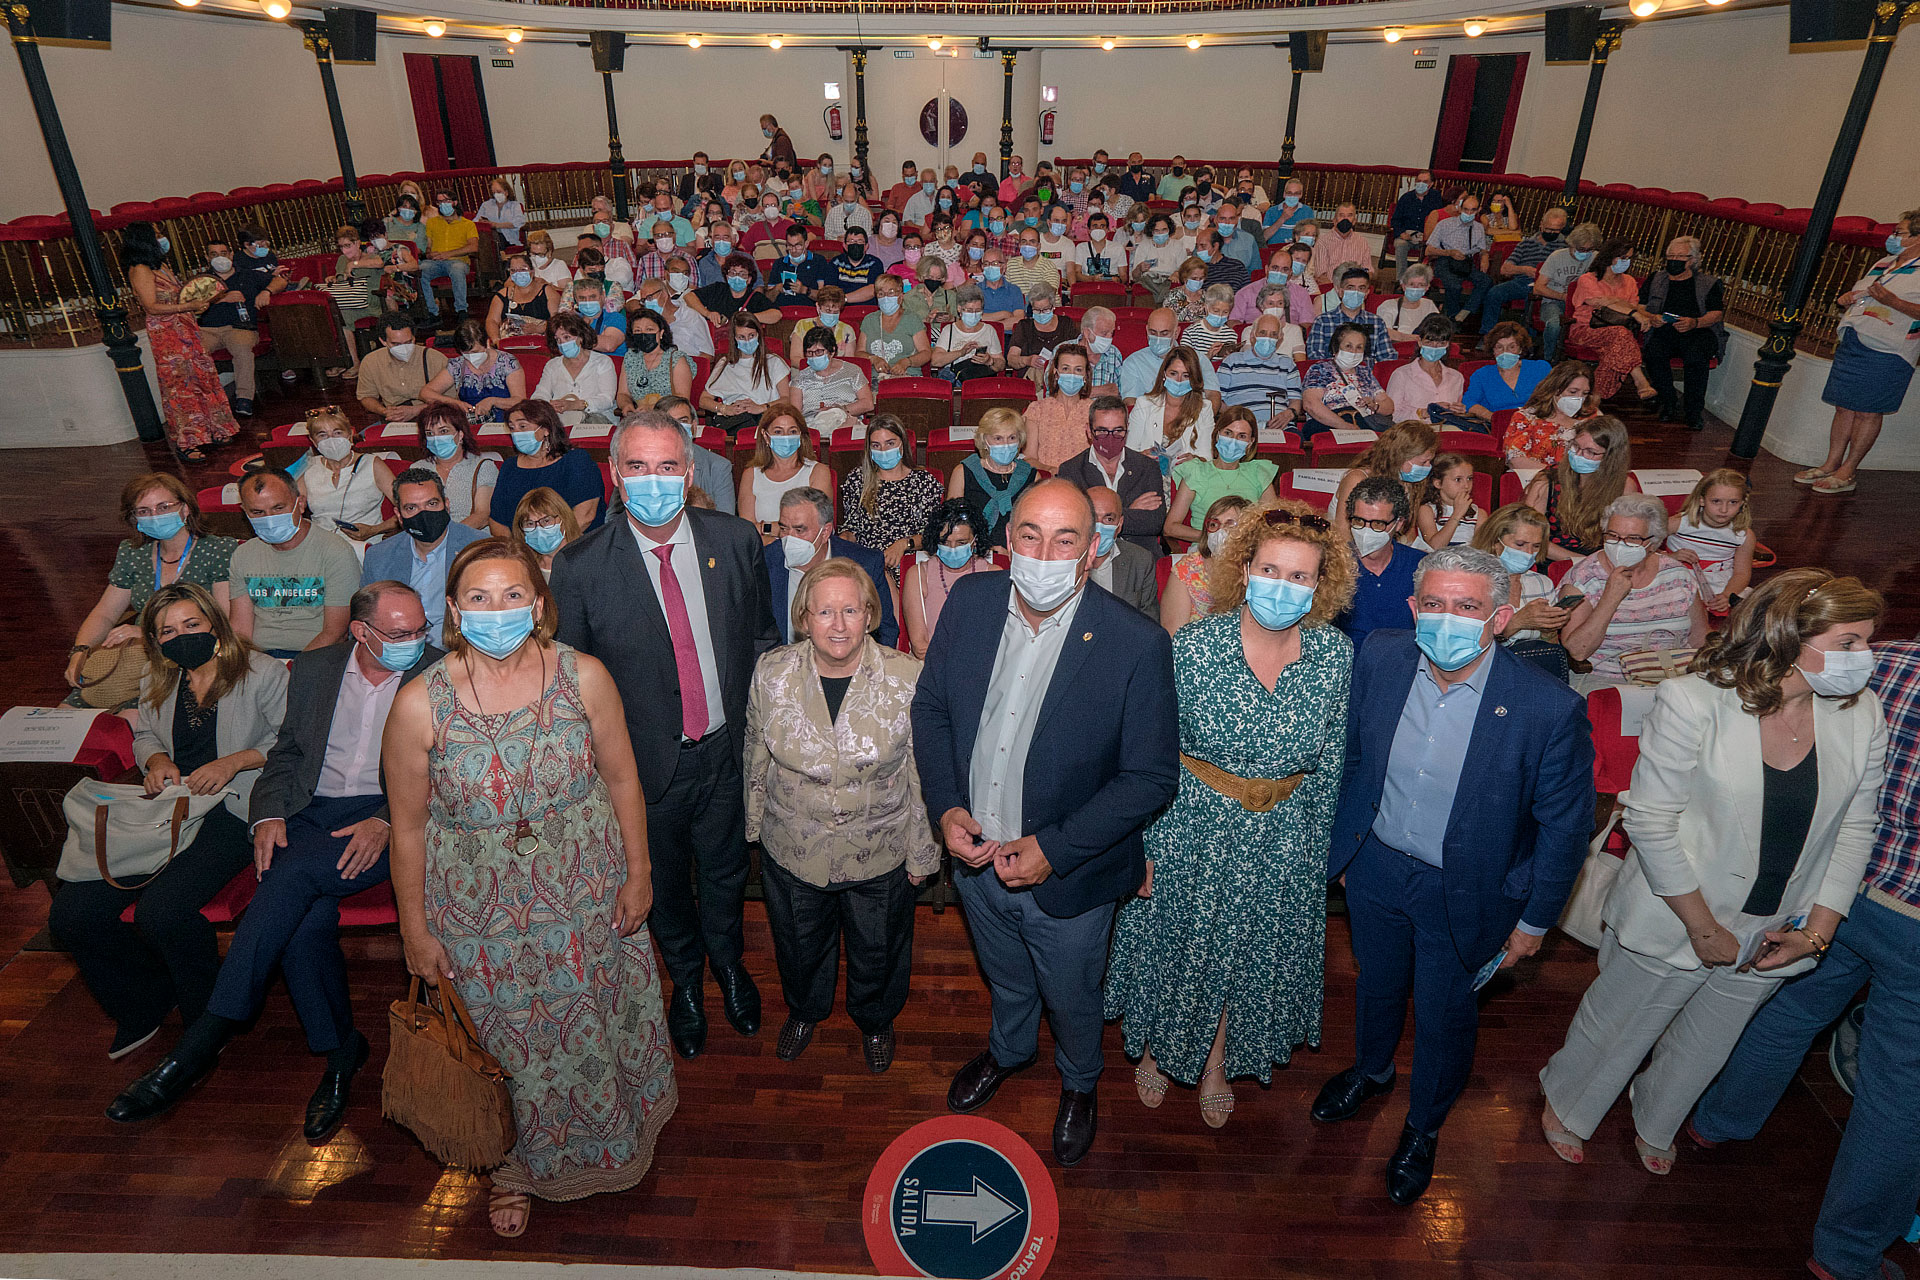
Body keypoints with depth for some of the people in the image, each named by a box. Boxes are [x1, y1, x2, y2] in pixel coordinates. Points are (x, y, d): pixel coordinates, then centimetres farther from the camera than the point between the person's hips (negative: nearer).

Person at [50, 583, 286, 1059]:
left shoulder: (262, 673, -3)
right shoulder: (156, 681, 15)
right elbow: (144, 736, 27)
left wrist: (235, 761, -16)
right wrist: (156, 759, 4)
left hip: (228, 810, -7)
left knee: (160, 911, -27)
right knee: (69, 915, -7)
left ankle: (209, 1019, -1)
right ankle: (146, 1002, 17)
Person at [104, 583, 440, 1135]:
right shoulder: (312, 669, 13)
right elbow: (285, 752, 17)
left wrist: (384, 822, -16)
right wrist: (268, 814, -2)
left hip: (389, 821, -3)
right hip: (307, 815, 4)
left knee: (294, 872, -30)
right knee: (306, 917, -24)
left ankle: (205, 1040, -20)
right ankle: (339, 1049, -5)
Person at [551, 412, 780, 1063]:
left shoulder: (737, 541, -9)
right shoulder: (580, 567, -16)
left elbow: (763, 639, 3)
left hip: (728, 750, 2)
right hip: (647, 763, -1)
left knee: (727, 870, 23)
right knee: (665, 881, 22)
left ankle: (728, 962, 56)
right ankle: (686, 979, 53)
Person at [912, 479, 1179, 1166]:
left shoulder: (1137, 645, -25)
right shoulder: (969, 602, -12)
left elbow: (1152, 776, -18)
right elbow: (931, 709, 0)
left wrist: (1053, 848, -23)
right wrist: (946, 807, -12)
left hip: (1066, 877, -3)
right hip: (975, 853, 4)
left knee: (1071, 999, 24)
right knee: (1005, 979, 31)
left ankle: (1078, 1082, 58)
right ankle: (1008, 1050, 65)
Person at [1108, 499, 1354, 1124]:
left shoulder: (1335, 654, -11)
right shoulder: (1193, 646, -19)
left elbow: (1331, 761, 0)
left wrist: (1318, 842, 5)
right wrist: (1142, 845, -9)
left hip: (1285, 841, 2)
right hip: (1192, 829, -2)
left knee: (1251, 950, 21)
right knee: (1173, 943, 18)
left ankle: (1217, 1061, 50)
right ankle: (1157, 1046, 50)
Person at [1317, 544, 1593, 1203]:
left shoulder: (1549, 706, -26)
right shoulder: (1379, 659, -16)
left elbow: (1565, 823, -13)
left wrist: (1534, 921, -5)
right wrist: (1344, 845, 9)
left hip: (1464, 893, -3)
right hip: (1376, 867, 3)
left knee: (1445, 1015, 20)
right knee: (1377, 983, 27)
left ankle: (1424, 1125, 50)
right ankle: (1370, 1069, 60)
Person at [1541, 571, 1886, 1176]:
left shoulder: (1862, 714, -8)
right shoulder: (1693, 702, -24)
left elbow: (1855, 829, 1)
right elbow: (1650, 820, -20)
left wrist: (1817, 932, -3)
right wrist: (1703, 928, -16)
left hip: (1775, 935, 5)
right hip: (1676, 922, -4)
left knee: (1705, 1047, 25)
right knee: (1617, 1029, 16)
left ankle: (1655, 1125, 55)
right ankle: (1565, 1108, 47)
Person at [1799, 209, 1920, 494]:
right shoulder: (1882, 264, 19)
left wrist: (1892, 301, -23)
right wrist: (1846, 298, 9)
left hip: (1885, 352, -7)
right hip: (1851, 343, 7)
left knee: (1868, 411, -3)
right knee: (1845, 406, 9)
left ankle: (1847, 472, 1)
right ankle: (1830, 465, 15)